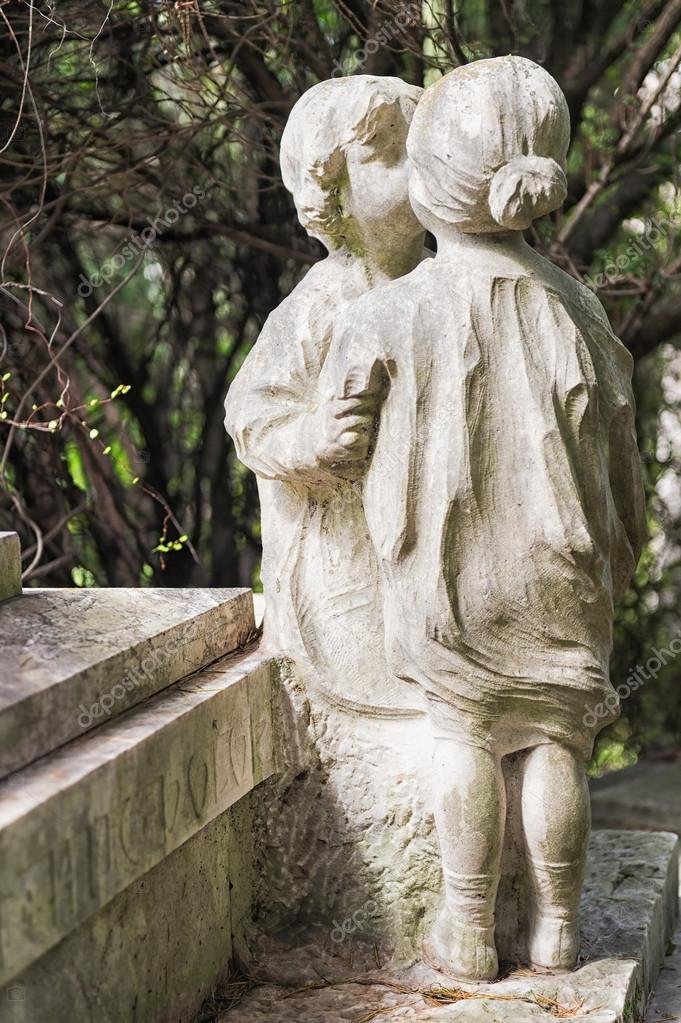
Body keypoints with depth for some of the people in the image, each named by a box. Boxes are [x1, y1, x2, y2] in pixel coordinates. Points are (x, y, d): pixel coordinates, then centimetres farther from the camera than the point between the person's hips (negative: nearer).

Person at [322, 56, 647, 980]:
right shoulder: (574, 310, -4)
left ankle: (468, 933, 13)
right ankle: (557, 928, 18)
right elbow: (617, 455, 4)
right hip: (557, 570, 2)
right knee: (556, 740, 9)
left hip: (446, 573, -1)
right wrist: (617, 556, 17)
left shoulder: (387, 319, -12)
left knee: (464, 734, 9)